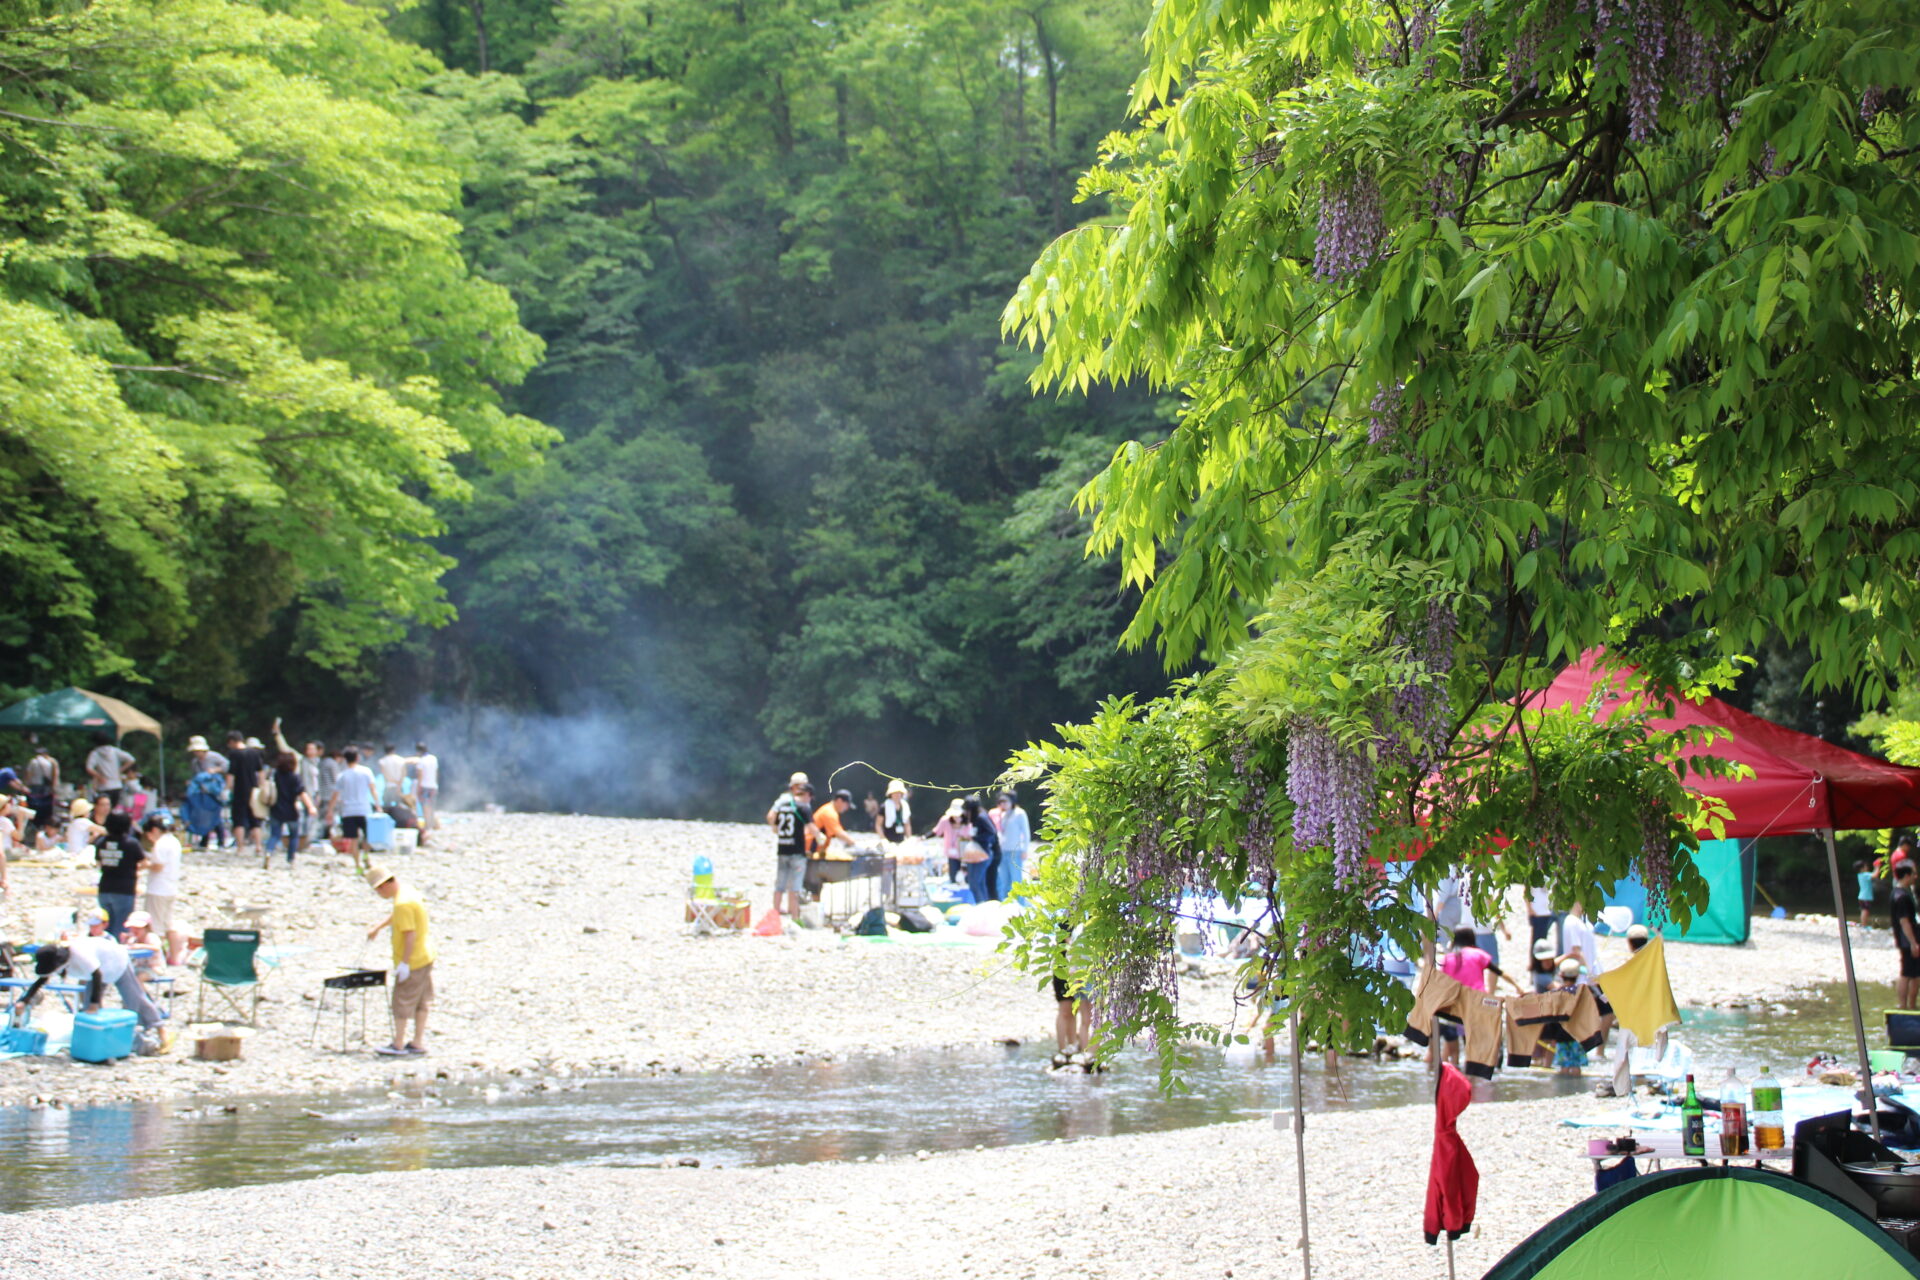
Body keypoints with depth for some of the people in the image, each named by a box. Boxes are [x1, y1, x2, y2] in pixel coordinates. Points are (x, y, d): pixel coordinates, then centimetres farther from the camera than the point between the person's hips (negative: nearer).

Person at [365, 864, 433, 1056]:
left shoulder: (403, 903, -24)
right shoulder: (408, 893, 8)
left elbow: (410, 934, -26)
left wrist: (404, 963, -22)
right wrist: (378, 927, 37)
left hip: (412, 962, -10)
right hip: (425, 958, 10)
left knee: (402, 1003, 2)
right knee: (421, 1002, 14)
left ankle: (398, 1045, 11)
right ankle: (418, 1042, 21)